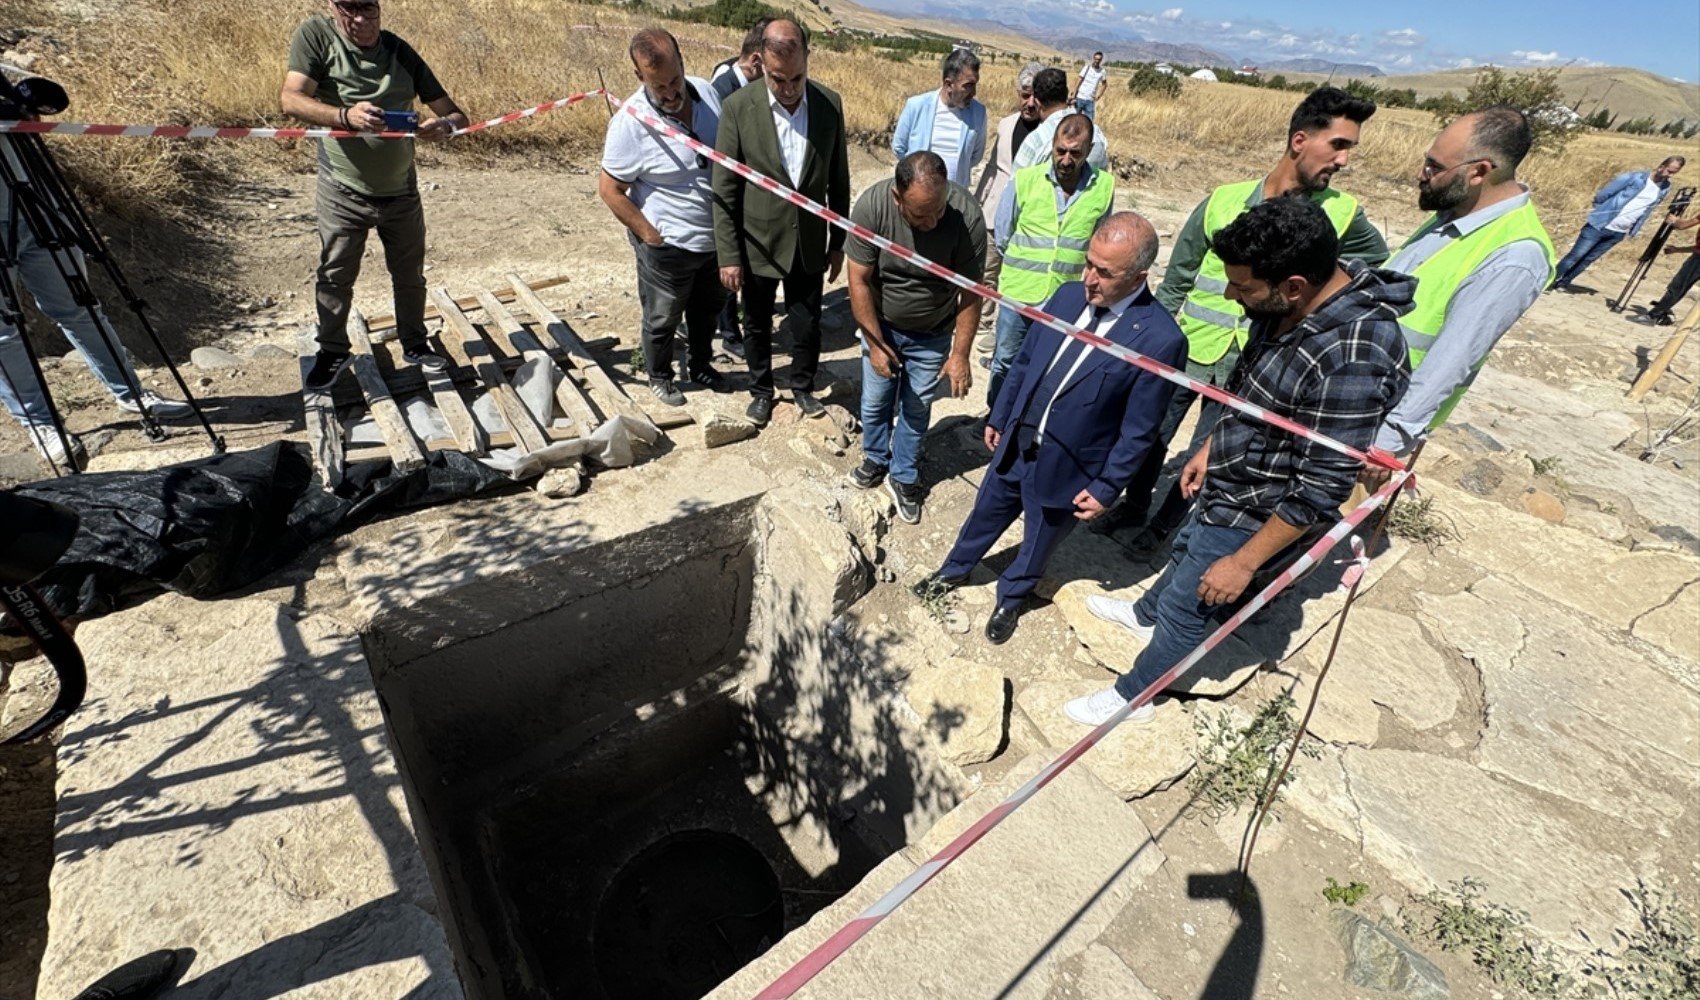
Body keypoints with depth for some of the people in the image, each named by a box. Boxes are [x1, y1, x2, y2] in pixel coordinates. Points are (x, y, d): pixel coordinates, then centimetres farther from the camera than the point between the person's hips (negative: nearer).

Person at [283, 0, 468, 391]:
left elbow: (455, 114, -2)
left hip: (401, 191, 2)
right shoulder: (315, 34, -8)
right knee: (335, 275, 7)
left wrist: (445, 125, -27)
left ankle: (415, 344, 32)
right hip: (343, 191, -2)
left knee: (410, 275, 13)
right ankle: (333, 350, 25)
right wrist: (346, 115, -38)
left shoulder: (400, 51, -2)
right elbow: (291, 99, -18)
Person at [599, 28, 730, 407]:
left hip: (717, 236, 6)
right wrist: (649, 234, -15)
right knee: (662, 319, 12)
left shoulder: (707, 92, -5)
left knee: (707, 309, 23)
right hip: (668, 245, -6)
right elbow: (609, 189, -14)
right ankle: (659, 377, 37)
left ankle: (700, 366, 46)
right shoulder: (631, 123, -21)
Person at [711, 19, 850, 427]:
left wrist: (838, 242, 5)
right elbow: (724, 189, -10)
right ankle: (761, 390, 37)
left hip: (809, 242, 2)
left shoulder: (830, 103, -5)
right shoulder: (738, 107, -13)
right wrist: (728, 255, -11)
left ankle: (803, 386, 37)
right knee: (757, 324, 14)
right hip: (758, 243, -1)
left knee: (807, 324, 12)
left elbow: (838, 180, 3)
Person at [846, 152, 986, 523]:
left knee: (917, 409, 10)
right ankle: (876, 458, 39)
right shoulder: (872, 205, -26)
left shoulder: (968, 216, -27)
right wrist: (875, 343, -15)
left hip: (932, 335, 0)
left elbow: (970, 293, -17)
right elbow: (859, 281, -17)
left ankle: (903, 476, 30)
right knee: (875, 402, 12)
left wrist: (960, 354, -16)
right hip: (880, 325, 1)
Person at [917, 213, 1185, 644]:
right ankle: (954, 571, 51)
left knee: (1037, 543, 20)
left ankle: (1010, 599, 49)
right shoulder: (1068, 295, -7)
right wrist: (999, 417, 11)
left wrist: (1106, 488, -10)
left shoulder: (1160, 339, -23)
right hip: (1015, 445, 5)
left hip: (1065, 469, -4)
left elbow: (1139, 429, -15)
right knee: (986, 513, 24)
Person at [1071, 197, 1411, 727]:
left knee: (1188, 605, 10)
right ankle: (1146, 613, 60)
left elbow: (1323, 488, -29)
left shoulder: (1351, 359, -35)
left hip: (1255, 512, -8)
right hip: (1230, 480, 8)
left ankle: (1133, 695, 35)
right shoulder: (1291, 304, -9)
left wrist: (1244, 561, -22)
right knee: (1186, 551, 30)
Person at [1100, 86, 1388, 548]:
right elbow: (1175, 282, 1)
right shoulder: (1224, 199, -4)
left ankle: (1164, 523, 33)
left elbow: (1383, 265, 15)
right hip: (1188, 348, 0)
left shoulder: (1342, 214, -2)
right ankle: (1134, 504, 37)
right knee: (1151, 436, 12)